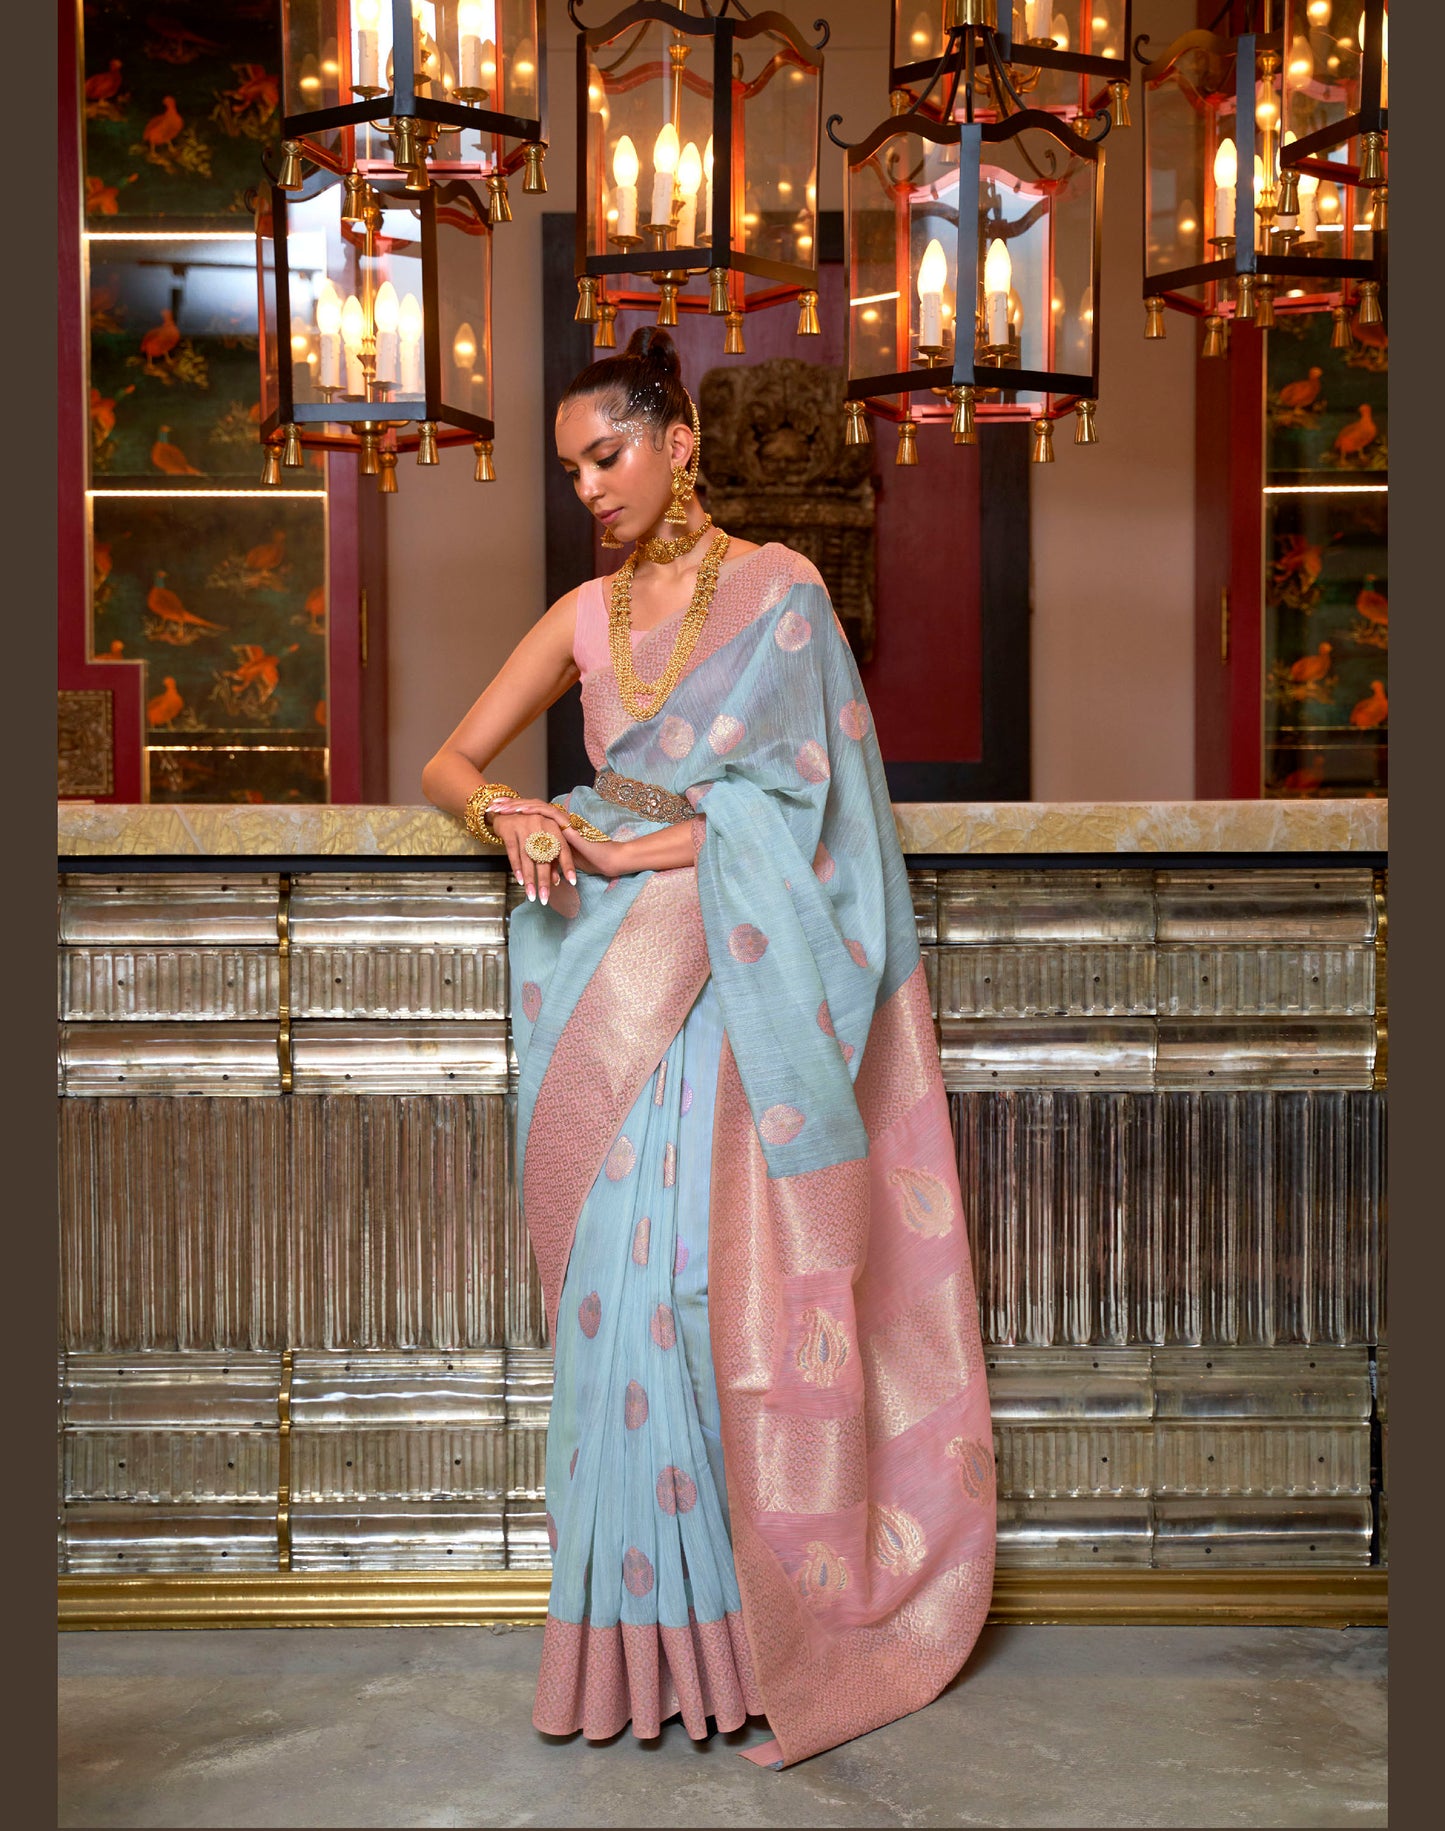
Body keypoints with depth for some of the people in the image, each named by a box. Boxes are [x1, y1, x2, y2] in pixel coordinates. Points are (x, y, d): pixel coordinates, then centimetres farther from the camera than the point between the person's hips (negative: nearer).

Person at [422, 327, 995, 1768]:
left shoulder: (778, 587, 3)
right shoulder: (585, 615, 14)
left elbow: (793, 799, -4)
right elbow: (446, 762, 15)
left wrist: (631, 849, -8)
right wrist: (503, 813, -7)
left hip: (735, 986, -3)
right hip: (616, 993, 3)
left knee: (687, 1283, -10)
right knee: (622, 1290, -2)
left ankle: (719, 1621, 3)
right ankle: (641, 1632, 7)